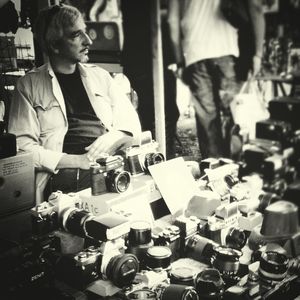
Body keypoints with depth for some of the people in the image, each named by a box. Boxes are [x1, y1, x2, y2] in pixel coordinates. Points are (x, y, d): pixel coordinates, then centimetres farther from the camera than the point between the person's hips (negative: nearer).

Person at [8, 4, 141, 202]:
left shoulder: (100, 76, 17)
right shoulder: (29, 86, 5)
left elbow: (132, 126, 17)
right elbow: (23, 146, -3)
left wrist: (113, 138, -6)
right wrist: (78, 160, -12)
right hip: (65, 177, -4)